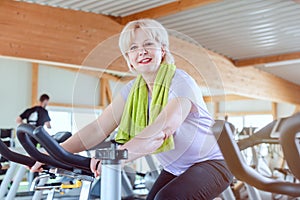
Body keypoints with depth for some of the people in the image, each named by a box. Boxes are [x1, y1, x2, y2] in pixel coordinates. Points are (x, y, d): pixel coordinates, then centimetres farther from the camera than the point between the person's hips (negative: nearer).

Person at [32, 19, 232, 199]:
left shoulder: (180, 82, -22)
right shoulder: (133, 90, -2)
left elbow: (159, 132, -38)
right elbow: (98, 128, -10)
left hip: (212, 162, -6)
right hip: (175, 168, 7)